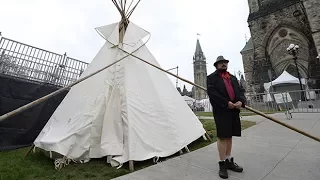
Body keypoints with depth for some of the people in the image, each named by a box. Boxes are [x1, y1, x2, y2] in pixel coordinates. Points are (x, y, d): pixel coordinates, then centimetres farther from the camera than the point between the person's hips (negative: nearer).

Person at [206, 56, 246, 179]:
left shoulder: (233, 78, 22)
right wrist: (226, 103, -18)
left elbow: (241, 91, 12)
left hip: (234, 110, 6)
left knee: (229, 136, 13)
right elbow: (212, 92, -11)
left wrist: (241, 101, -9)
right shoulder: (211, 77, 3)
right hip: (221, 110, -6)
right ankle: (222, 163, 11)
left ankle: (229, 161, 26)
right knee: (222, 137, -1)